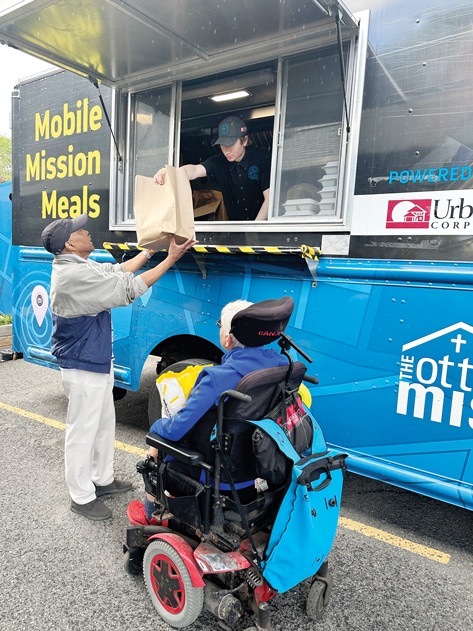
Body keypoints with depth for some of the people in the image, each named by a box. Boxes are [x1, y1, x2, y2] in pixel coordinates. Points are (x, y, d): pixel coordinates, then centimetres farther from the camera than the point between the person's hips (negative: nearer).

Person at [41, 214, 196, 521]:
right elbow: (129, 289, -26)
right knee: (83, 432, 6)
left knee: (104, 424, 22)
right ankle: (82, 497, 24)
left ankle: (102, 479, 39)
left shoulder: (80, 266, 5)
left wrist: (151, 247, 16)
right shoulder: (73, 274, -26)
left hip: (97, 362, 10)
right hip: (83, 368, -10)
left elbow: (118, 271, 14)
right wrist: (171, 258, -21)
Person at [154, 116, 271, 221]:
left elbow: (269, 198, -12)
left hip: (263, 226, -3)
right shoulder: (219, 162, -1)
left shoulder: (262, 158, -9)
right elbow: (196, 170, -18)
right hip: (235, 226, 3)